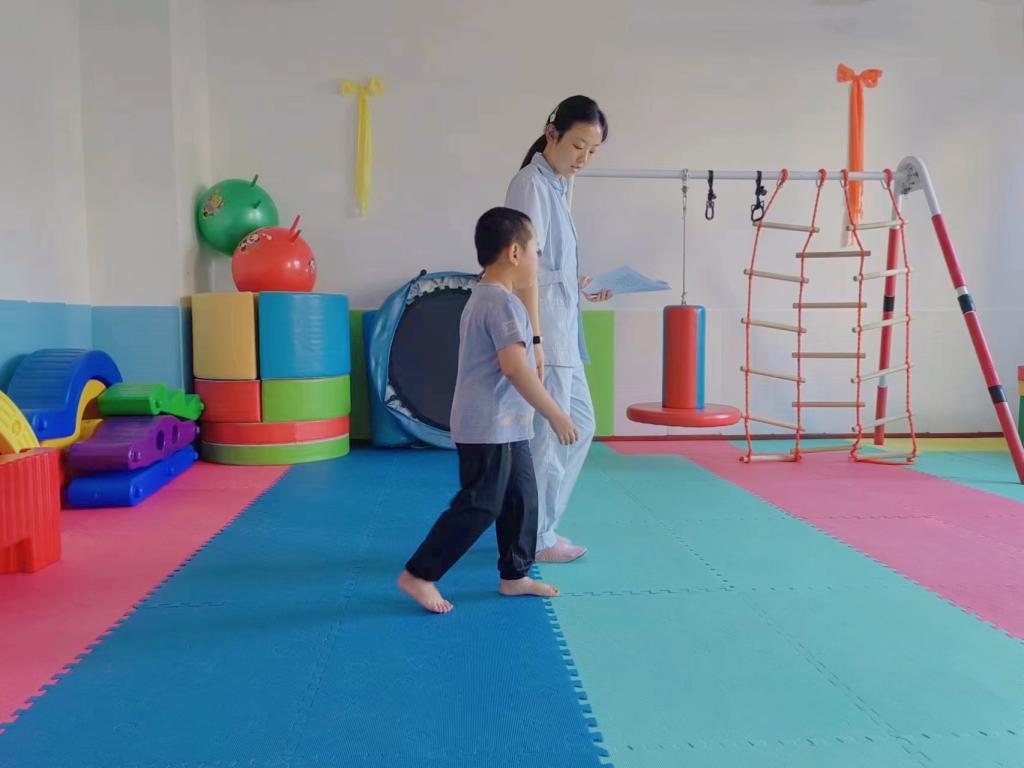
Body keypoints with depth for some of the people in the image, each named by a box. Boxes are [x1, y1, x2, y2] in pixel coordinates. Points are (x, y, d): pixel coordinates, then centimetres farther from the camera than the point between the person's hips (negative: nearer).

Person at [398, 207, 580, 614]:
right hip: (490, 427, -11)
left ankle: (515, 575, 26)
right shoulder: (502, 301, -18)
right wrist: (556, 415, -21)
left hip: (505, 426, 11)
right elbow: (515, 368, -26)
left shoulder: (481, 298, 16)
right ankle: (419, 575, 5)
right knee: (480, 506, -4)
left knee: (521, 499, 15)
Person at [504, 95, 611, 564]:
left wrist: (579, 287, 10)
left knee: (579, 424, 16)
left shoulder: (555, 184, 16)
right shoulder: (532, 184, -13)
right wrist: (534, 340, -24)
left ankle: (538, 524, 27)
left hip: (560, 329, 10)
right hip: (541, 329, -10)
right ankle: (536, 538, 16)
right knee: (548, 435, 0)